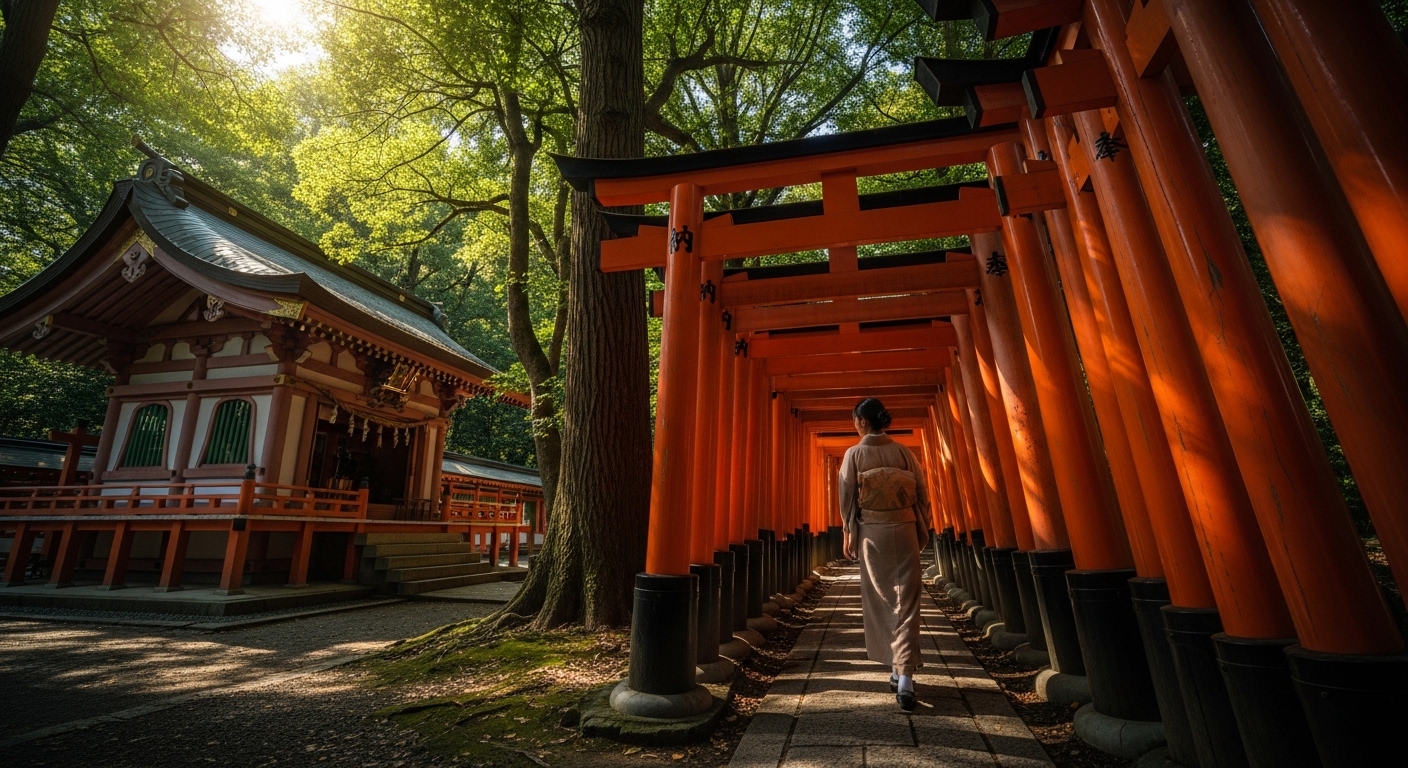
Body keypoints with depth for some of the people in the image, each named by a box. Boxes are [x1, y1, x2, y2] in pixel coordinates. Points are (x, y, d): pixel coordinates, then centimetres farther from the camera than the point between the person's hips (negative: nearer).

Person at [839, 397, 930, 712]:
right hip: (903, 529, 1)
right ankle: (905, 677, -3)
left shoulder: (854, 454, -4)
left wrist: (847, 534, 6)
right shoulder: (903, 452, 0)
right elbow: (922, 493, 3)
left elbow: (846, 497, -3)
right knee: (907, 602, 3)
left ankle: (896, 670, 24)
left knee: (880, 602, 13)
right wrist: (921, 529, 14)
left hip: (871, 532, 0)